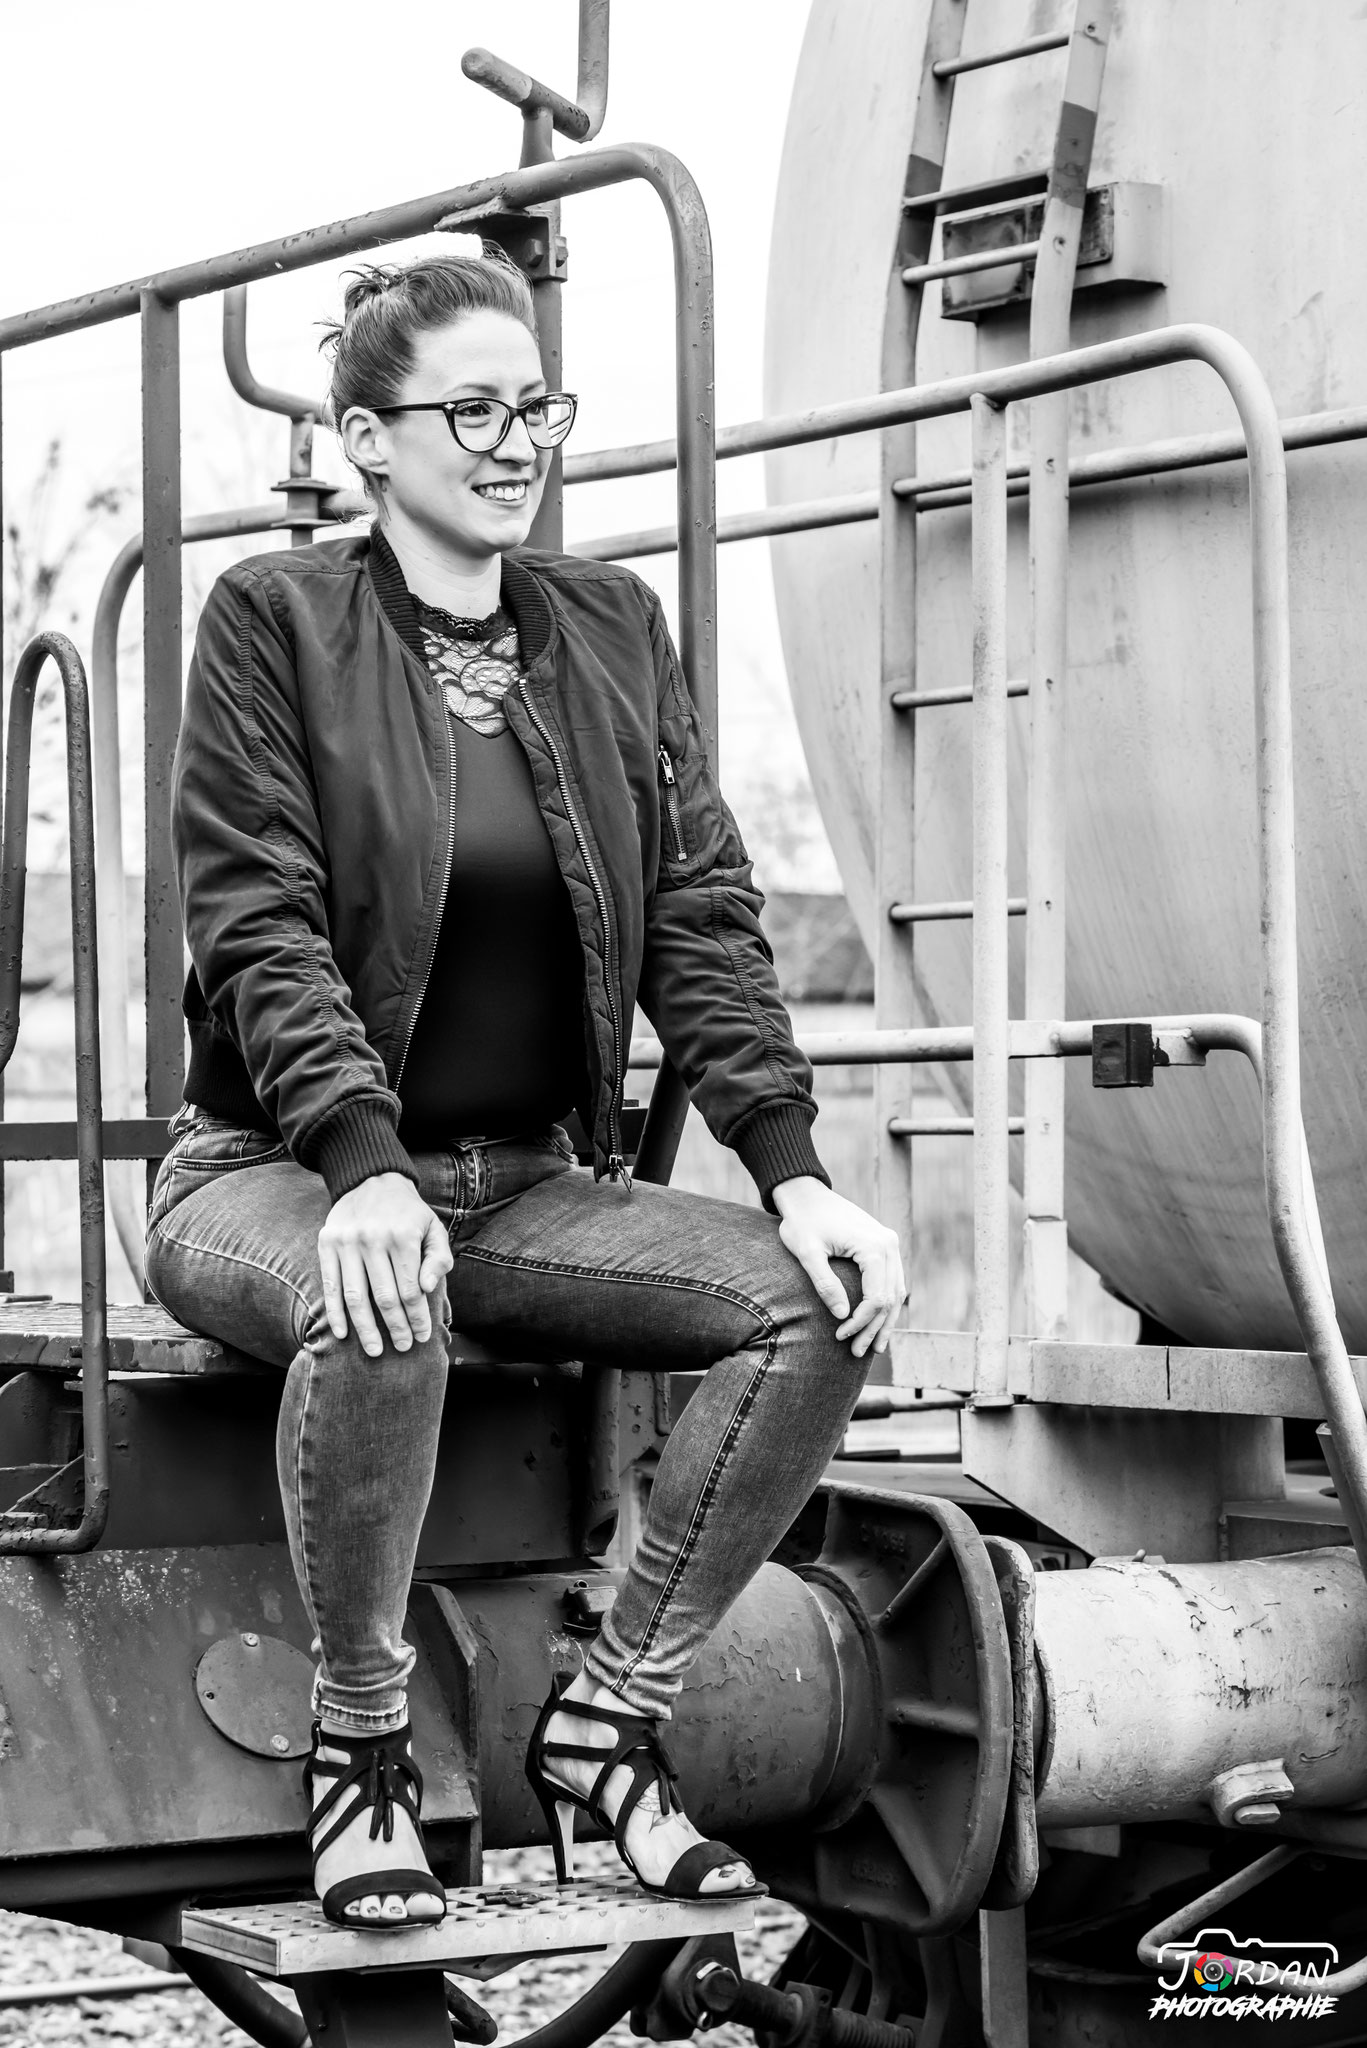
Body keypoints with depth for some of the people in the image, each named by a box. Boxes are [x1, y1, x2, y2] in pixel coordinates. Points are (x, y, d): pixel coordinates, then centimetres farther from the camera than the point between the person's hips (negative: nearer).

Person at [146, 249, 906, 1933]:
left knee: (820, 1301, -17)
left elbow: (701, 917, 4)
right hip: (271, 1171, -5)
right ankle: (361, 1744, -15)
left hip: (520, 1181, 5)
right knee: (376, 1312, -38)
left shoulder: (610, 627, 10)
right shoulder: (272, 618, -4)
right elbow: (257, 926, -14)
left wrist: (792, 1174, -9)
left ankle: (609, 1720, -5)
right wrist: (364, 1170, -30)